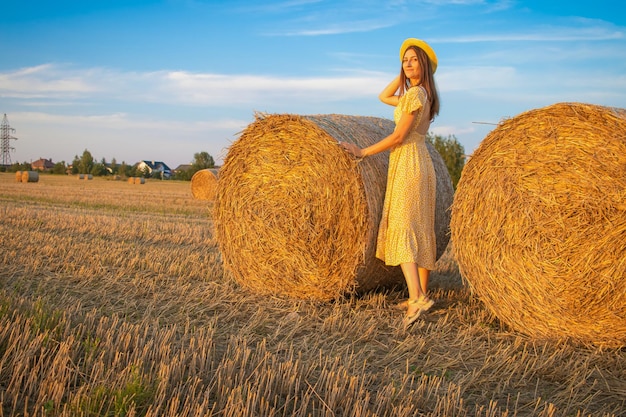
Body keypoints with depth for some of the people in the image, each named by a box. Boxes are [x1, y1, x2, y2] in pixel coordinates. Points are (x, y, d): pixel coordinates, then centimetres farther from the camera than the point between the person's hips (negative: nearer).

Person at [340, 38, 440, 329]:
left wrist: (363, 152, -9)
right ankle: (422, 294, 14)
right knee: (420, 231, 9)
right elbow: (384, 97, 27)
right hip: (419, 164, 10)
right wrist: (403, 74, 17)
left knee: (402, 230, -15)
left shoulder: (416, 93, -12)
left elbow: (398, 136, -15)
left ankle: (416, 298, -24)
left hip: (408, 164, -10)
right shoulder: (422, 94, 15)